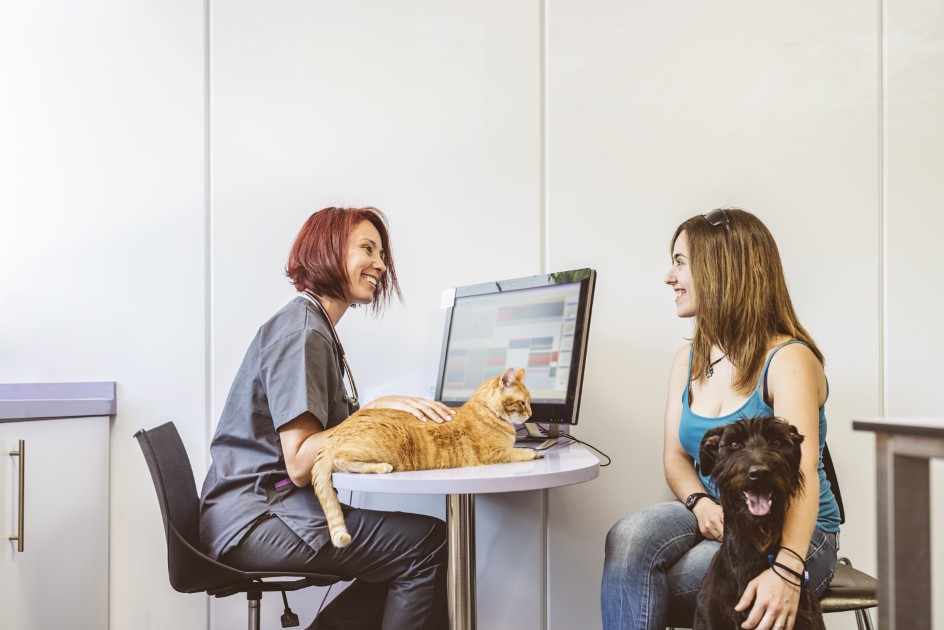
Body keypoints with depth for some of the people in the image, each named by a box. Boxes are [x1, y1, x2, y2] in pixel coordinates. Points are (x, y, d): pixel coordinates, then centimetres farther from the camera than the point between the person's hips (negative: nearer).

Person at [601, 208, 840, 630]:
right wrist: (701, 503, -19)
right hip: (713, 522, 5)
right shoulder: (688, 361, 8)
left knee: (641, 590, -28)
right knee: (630, 536, -28)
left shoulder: (788, 359, -14)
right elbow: (675, 456, 4)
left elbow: (802, 471, -28)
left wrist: (786, 568, -44)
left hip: (791, 534, -5)